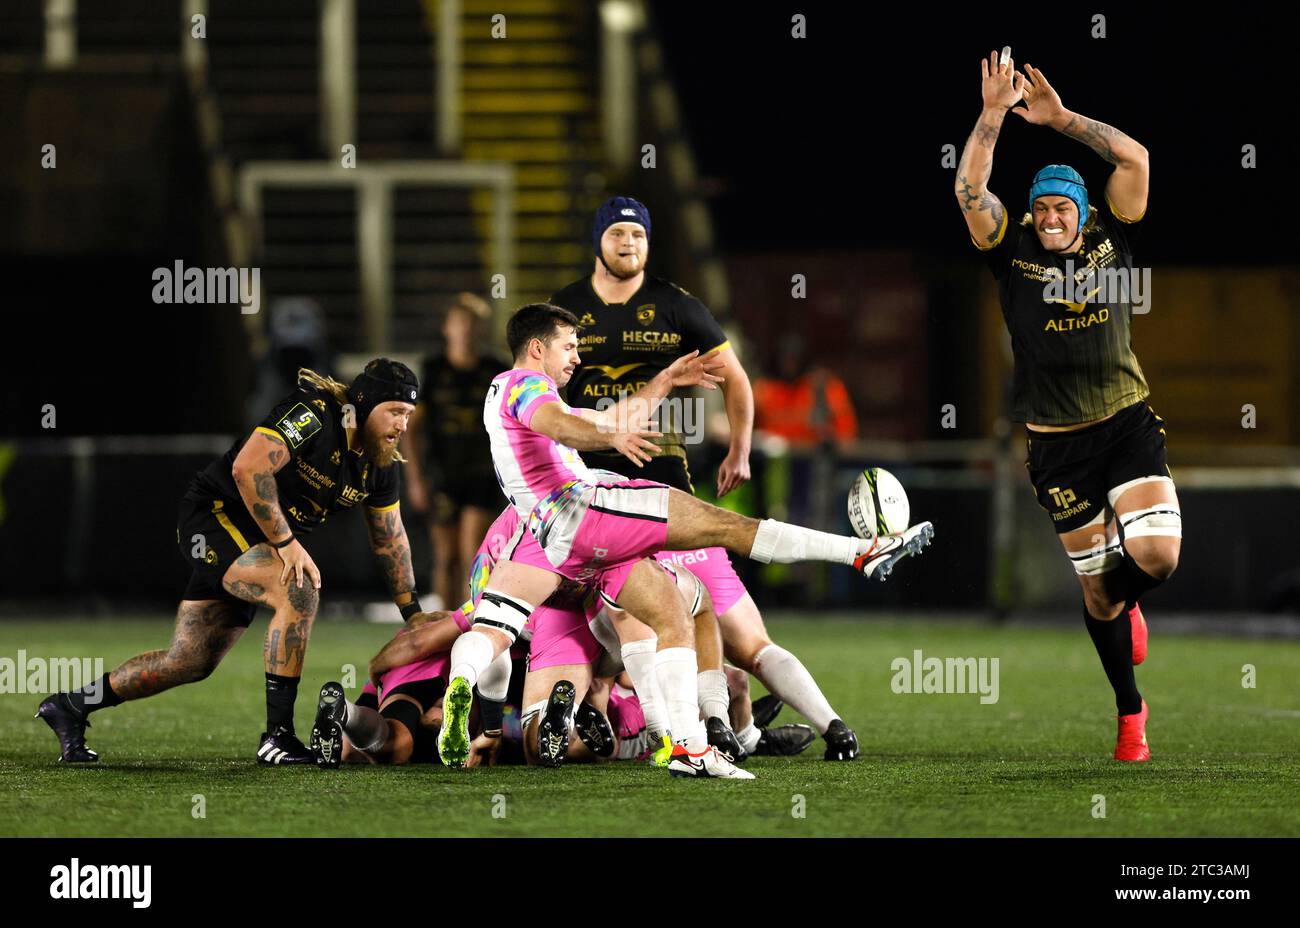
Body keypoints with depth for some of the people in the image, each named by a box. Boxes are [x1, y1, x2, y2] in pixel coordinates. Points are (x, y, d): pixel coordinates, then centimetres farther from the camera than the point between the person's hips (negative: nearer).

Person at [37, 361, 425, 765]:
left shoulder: (380, 464, 5)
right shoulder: (313, 413, -22)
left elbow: (390, 538, 18)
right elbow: (247, 468, -32)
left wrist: (412, 610, 18)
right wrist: (286, 543, -28)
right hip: (216, 516, -9)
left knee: (190, 662, 8)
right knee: (300, 591, -31)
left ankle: (71, 706, 24)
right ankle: (277, 737, -29)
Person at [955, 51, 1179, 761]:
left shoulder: (1111, 241, 3)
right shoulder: (1013, 252, -1)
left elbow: (1134, 158, -6)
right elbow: (969, 189, -14)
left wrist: (1058, 116, -9)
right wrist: (994, 114, -21)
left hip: (1127, 423, 0)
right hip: (1056, 443, 0)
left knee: (1157, 556, -18)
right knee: (1095, 586, 6)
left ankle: (1123, 600, 19)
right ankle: (1130, 712, 23)